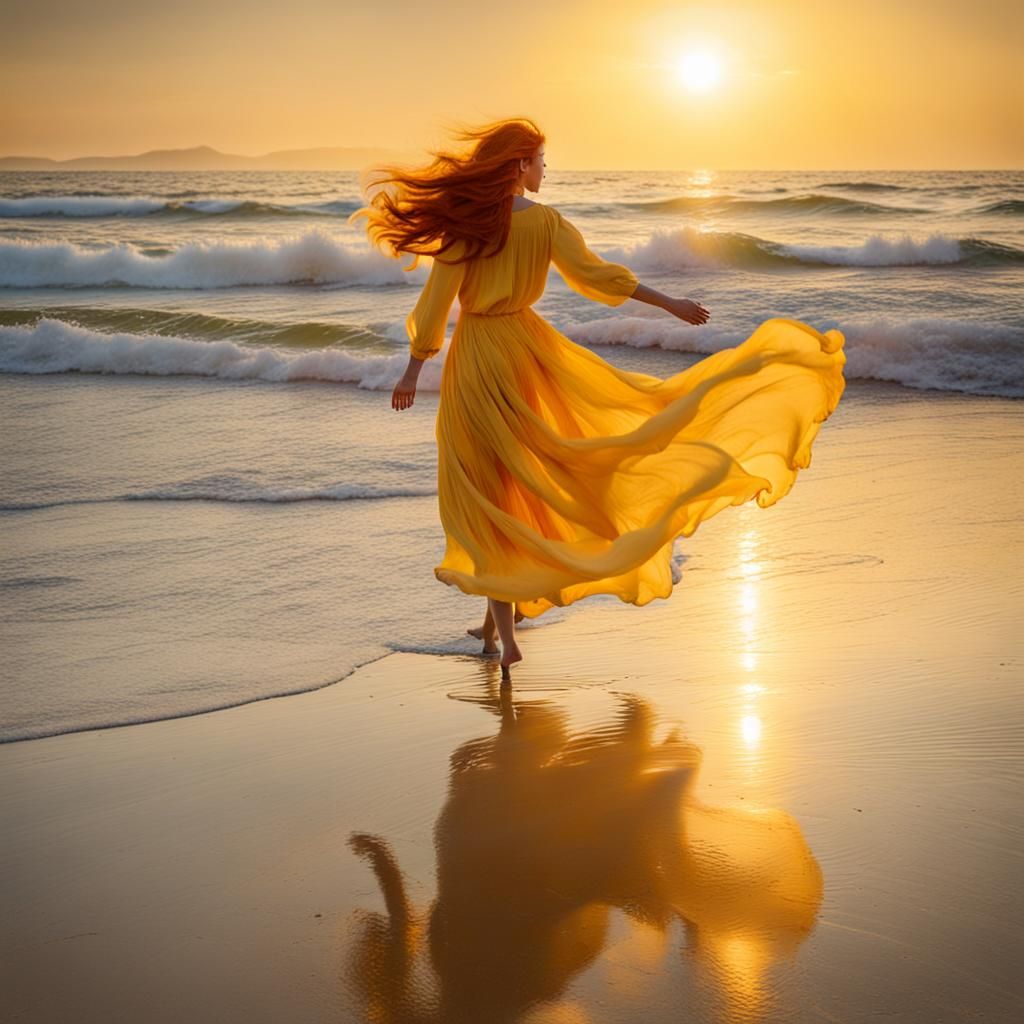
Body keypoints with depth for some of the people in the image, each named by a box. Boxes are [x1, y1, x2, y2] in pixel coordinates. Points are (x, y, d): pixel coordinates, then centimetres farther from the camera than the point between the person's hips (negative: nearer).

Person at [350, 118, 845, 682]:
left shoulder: (466, 223, -9)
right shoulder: (546, 221, -5)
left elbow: (436, 301, -9)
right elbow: (597, 275, -4)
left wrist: (412, 373, -1)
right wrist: (670, 303, 6)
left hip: (475, 360, -1)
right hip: (527, 345, 2)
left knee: (489, 493, 4)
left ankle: (504, 630, 1)